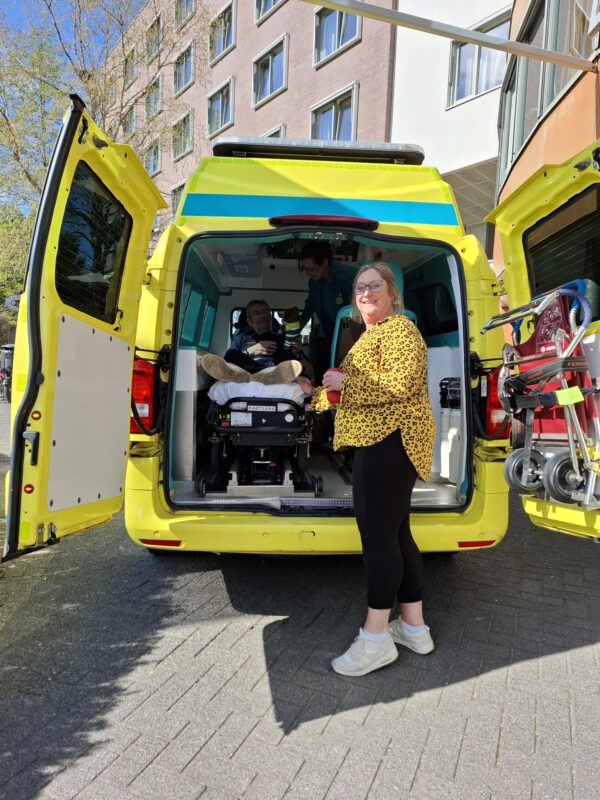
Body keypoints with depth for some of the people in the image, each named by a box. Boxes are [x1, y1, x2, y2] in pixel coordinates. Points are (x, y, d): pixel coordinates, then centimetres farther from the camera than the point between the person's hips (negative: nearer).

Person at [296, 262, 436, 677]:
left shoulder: (398, 329, -6)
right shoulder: (373, 334, 25)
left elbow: (404, 382, -22)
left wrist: (346, 381, -14)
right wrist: (317, 392, 26)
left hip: (390, 440, -11)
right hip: (382, 441, 11)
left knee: (378, 533, -8)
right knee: (396, 532, 13)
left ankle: (376, 637, 2)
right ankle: (414, 626, 23)